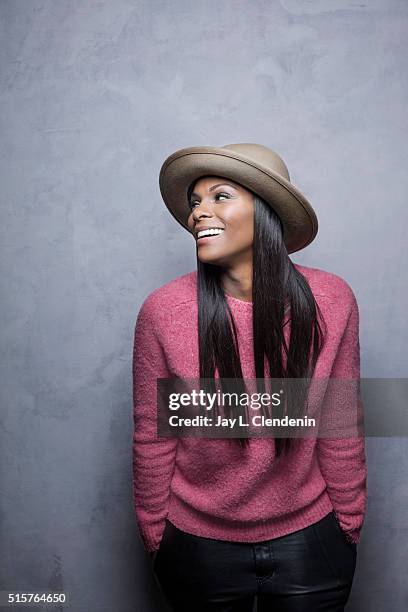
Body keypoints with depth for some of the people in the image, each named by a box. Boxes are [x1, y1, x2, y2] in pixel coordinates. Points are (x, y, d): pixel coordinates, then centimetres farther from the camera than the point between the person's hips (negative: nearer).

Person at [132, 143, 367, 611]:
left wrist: (349, 524, 4)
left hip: (309, 541, 1)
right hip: (199, 545, 0)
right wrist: (154, 537, 1)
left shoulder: (331, 300, -14)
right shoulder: (163, 310, -18)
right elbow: (152, 437, -8)